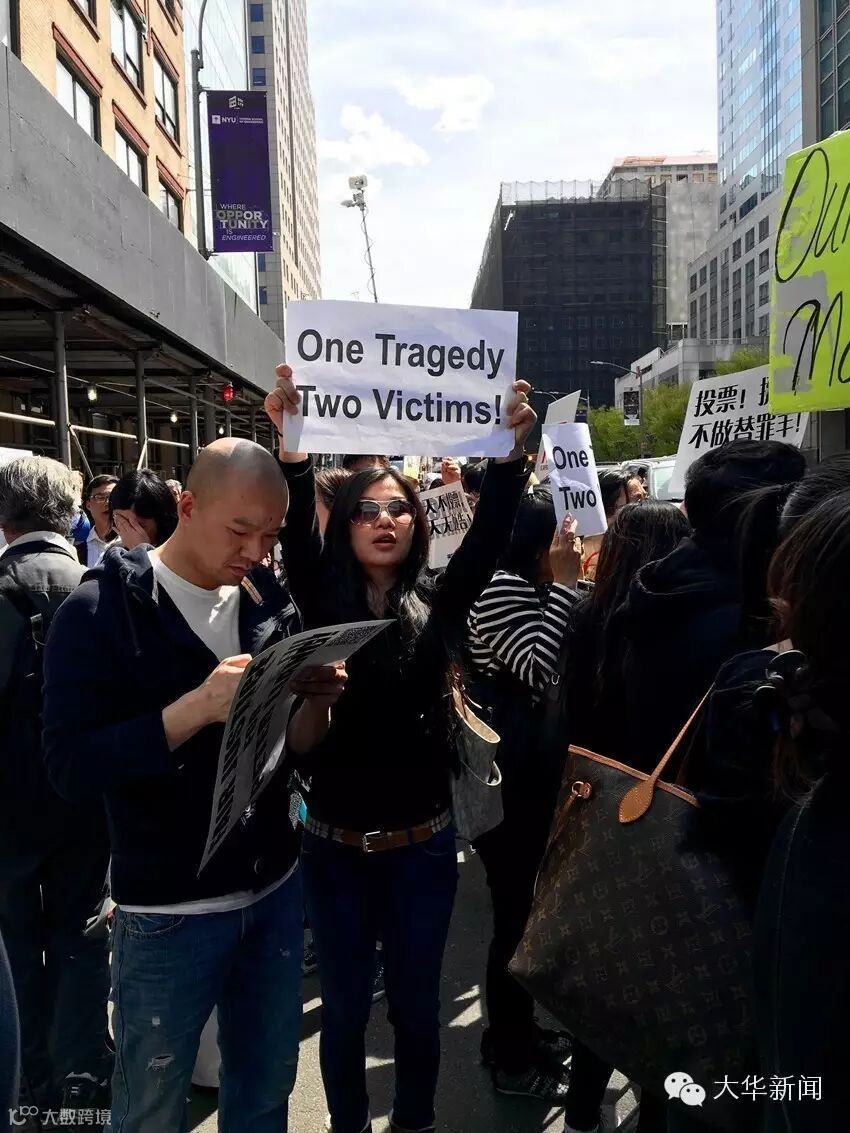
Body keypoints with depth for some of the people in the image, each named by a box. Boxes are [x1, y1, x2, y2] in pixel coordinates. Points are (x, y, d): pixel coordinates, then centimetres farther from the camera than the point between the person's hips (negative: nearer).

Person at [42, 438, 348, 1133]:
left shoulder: (272, 602, 2)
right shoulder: (104, 609, -12)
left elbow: (299, 748, 6)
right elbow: (71, 767, -19)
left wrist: (316, 696, -15)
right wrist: (198, 707, -29)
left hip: (275, 891, 5)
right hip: (169, 912, -4)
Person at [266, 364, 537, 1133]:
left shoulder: (438, 603, -2)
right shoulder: (323, 602, -3)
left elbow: (490, 536, -15)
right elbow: (295, 535, -20)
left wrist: (511, 454, -30)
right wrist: (292, 445, -35)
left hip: (422, 844, 1)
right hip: (335, 845, 0)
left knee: (416, 1005, 17)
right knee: (343, 1009, 16)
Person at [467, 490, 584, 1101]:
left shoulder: (532, 588, 14)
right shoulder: (501, 586, -17)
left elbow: (563, 672, 15)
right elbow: (540, 673, -26)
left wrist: (568, 585, 8)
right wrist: (564, 584, -23)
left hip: (532, 775, 10)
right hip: (506, 782, -10)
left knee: (528, 908, 20)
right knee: (517, 914, 2)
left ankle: (517, 1029, 37)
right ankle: (510, 1058, 20)